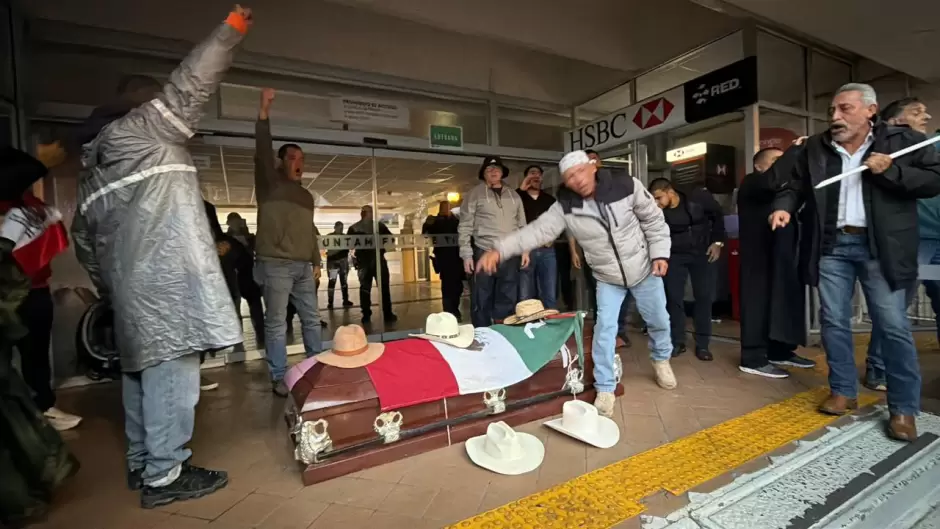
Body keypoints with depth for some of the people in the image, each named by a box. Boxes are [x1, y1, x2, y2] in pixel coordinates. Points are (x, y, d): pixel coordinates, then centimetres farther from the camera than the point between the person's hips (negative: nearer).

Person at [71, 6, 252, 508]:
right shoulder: (144, 126, 2)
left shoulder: (93, 158, 24)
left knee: (143, 366, 14)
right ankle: (164, 474, -2)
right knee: (170, 368, -7)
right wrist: (232, 27, 3)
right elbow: (189, 84, -3)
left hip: (132, 282, 9)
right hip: (166, 276, -9)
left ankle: (141, 463, 24)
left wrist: (108, 287, 25)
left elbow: (83, 235, 22)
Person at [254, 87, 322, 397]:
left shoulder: (306, 195, 21)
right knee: (276, 323, -2)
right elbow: (262, 152, -12)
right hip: (275, 264, -6)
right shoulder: (269, 184, 4)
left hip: (303, 267, 6)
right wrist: (264, 113, -21)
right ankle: (279, 379, 7)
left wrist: (316, 262, 17)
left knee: (312, 319, 10)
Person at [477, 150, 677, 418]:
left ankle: (661, 359, 49)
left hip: (645, 269, 1)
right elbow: (537, 231, -26)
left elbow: (654, 220, -8)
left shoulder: (627, 187, -21)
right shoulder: (565, 208, -19)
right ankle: (605, 389, 11)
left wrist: (660, 254, -12)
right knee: (604, 328, -6)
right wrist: (499, 249, -38)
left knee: (659, 320, 17)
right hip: (607, 278, 0)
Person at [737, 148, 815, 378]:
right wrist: (795, 152, -19)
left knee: (785, 302, 11)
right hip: (760, 256, -8)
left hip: (783, 257, 8)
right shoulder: (752, 183, -4)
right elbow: (772, 180, -26)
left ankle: (781, 352, 23)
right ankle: (753, 359, -3)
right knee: (758, 304, -7)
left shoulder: (782, 188, 22)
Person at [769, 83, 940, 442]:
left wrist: (891, 171, -14)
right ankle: (843, 392, 21)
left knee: (893, 326, 1)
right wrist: (784, 207, -8)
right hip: (831, 245, 3)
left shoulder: (903, 140, 2)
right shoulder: (814, 148, 9)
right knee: (833, 321, 7)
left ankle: (904, 408, 13)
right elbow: (794, 185, 11)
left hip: (880, 247, -2)